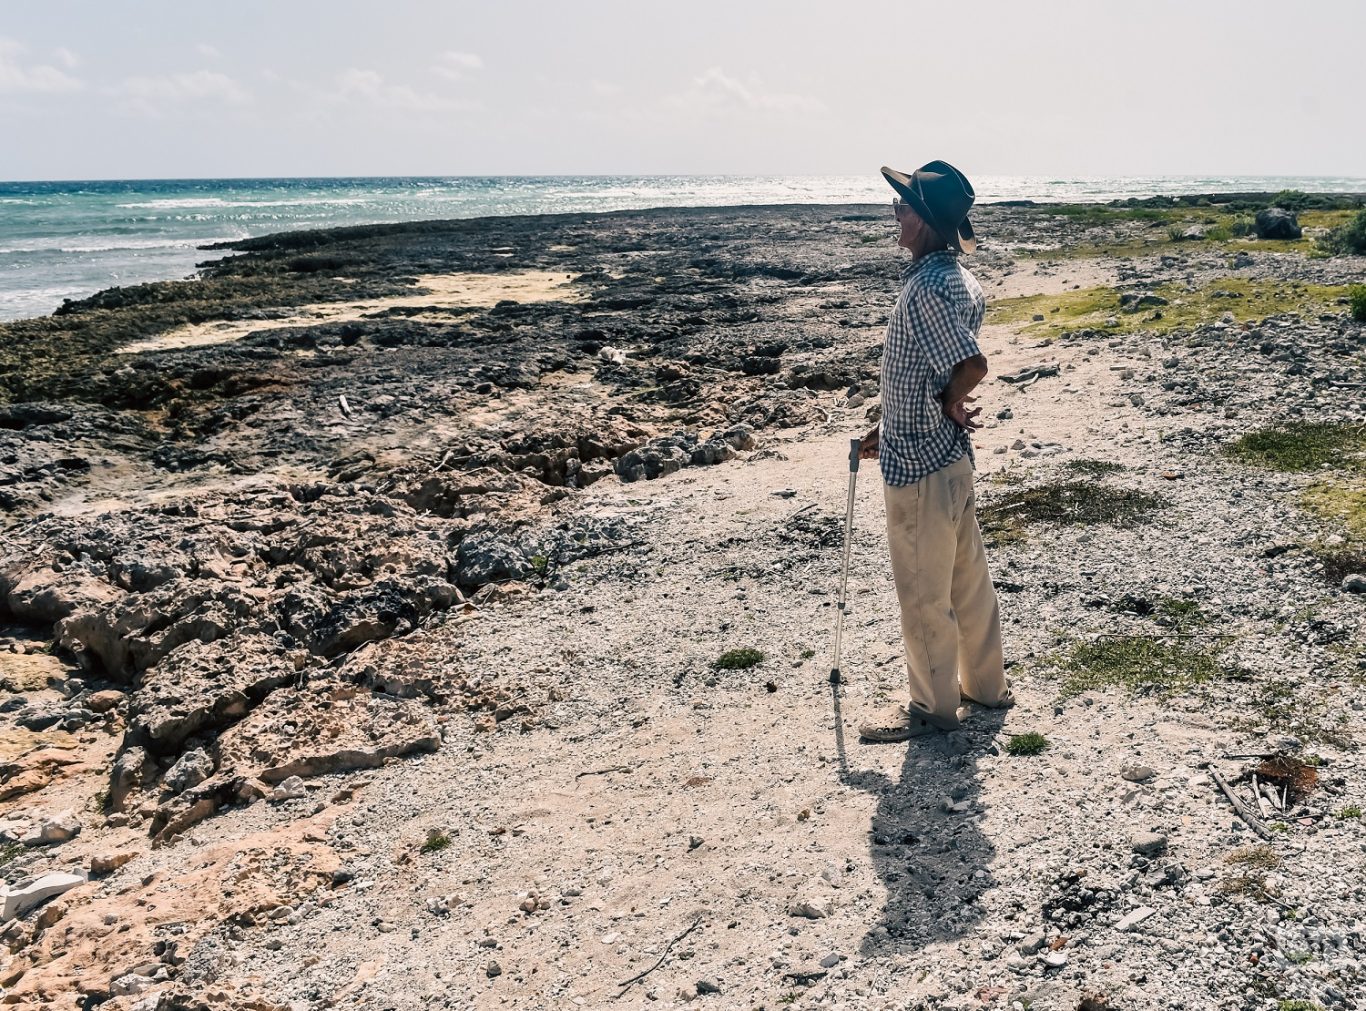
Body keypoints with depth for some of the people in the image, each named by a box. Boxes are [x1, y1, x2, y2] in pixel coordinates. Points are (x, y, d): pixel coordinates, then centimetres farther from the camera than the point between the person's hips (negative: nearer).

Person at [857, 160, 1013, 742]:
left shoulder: (929, 288, -23)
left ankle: (933, 707, 21)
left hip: (920, 465, -10)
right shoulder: (952, 278, 8)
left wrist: (950, 404, -12)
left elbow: (971, 365, -32)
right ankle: (986, 685, 35)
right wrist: (889, 430, 17)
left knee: (923, 591, 5)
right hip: (947, 454, 10)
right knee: (966, 576, 20)